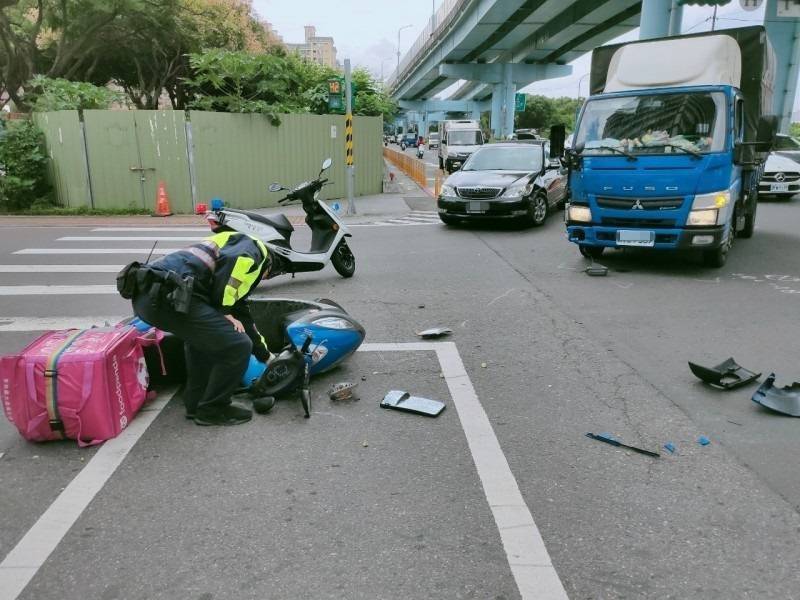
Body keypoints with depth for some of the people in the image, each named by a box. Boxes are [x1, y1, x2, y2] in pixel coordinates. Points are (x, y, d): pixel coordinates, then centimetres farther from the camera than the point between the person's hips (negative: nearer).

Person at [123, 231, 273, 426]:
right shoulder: (252, 248, 15)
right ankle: (212, 409, 14)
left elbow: (242, 315, 43)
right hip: (169, 296, -10)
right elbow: (230, 261, -11)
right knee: (237, 347, -2)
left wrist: (266, 356, 50)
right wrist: (224, 310, 0)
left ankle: (195, 403, 34)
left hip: (144, 292, 10)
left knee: (202, 333, 34)